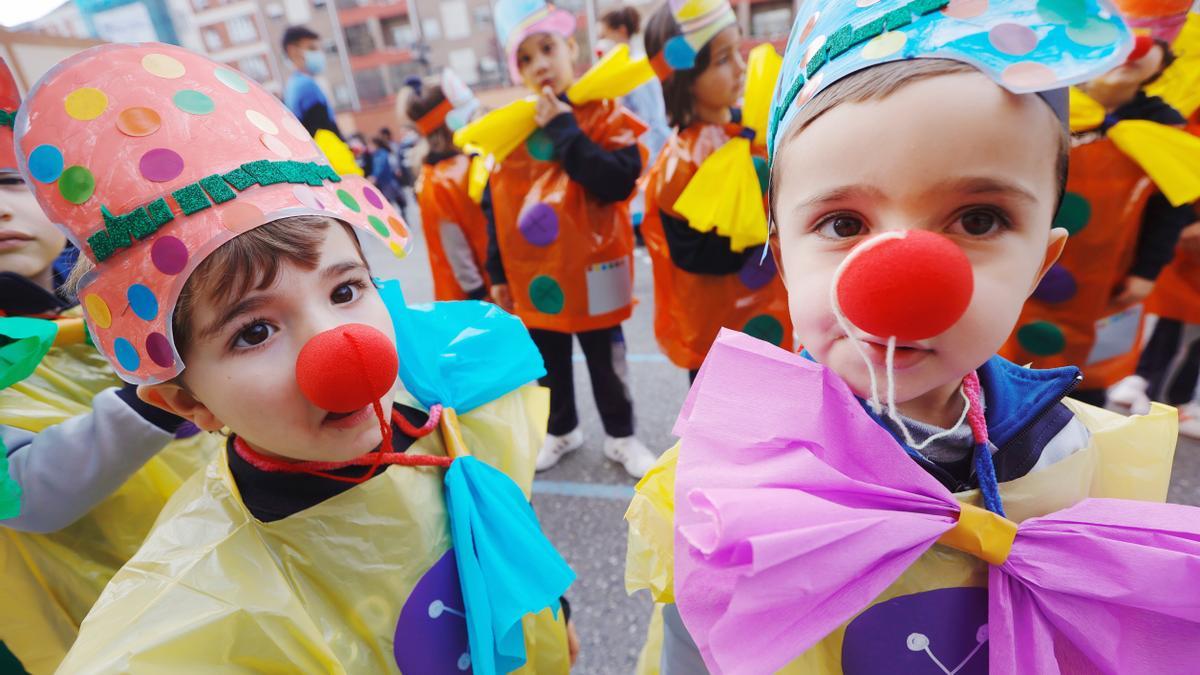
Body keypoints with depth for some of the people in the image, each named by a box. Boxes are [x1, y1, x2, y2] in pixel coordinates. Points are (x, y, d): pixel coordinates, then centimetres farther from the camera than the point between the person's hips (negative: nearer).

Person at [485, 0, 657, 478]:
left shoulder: (603, 114, -9)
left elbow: (619, 182, -25)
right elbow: (496, 209, 4)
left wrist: (565, 130, -22)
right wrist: (498, 273, 4)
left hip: (591, 271, -3)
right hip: (534, 275, 3)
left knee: (606, 362, 13)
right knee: (549, 365, 19)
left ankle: (621, 436, 34)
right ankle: (561, 431, 42)